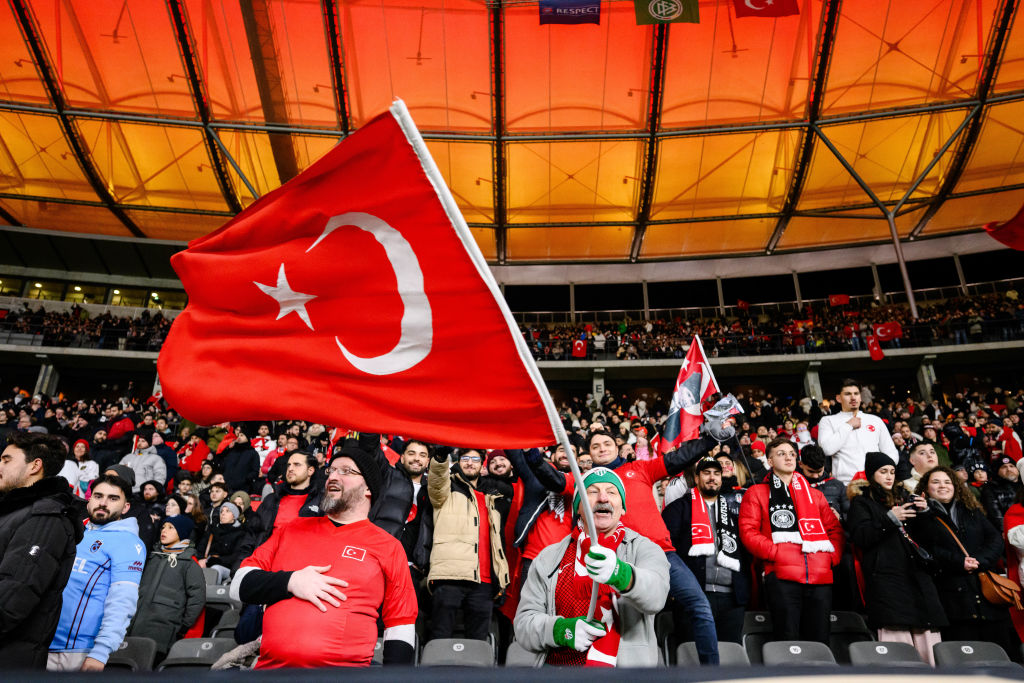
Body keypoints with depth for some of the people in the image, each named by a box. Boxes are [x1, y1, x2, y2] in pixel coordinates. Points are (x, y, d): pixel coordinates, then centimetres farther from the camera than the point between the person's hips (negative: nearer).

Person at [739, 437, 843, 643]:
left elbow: (836, 529, 22)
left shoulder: (815, 494, 24)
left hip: (820, 577, 4)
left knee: (819, 640, 4)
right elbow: (748, 532, 1)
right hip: (782, 575, -4)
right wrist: (775, 552, -11)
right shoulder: (757, 493, 10)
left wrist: (833, 556, 4)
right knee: (788, 638, -6)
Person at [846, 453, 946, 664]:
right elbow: (860, 537, -7)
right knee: (897, 636, -12)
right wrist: (890, 518, -16)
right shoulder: (862, 502, 8)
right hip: (886, 577, -5)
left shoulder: (904, 497, 23)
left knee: (927, 637, -2)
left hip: (917, 575, 5)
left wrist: (924, 513, 4)